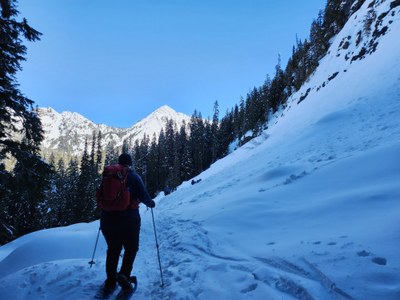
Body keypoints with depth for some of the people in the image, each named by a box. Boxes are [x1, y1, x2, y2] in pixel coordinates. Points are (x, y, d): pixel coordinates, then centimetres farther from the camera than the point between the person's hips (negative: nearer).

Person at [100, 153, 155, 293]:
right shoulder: (133, 176, -5)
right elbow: (143, 196, -9)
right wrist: (151, 203, 12)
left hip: (108, 218, 4)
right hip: (129, 218, -4)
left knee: (113, 250, 18)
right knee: (131, 248, 14)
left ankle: (110, 282, 20)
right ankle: (124, 274, -5)